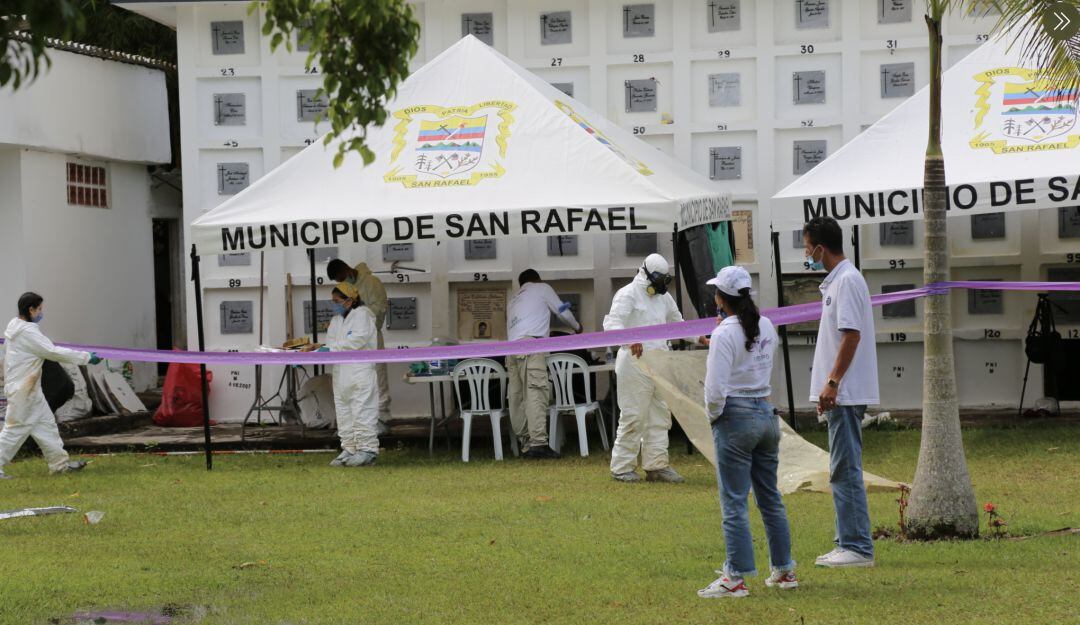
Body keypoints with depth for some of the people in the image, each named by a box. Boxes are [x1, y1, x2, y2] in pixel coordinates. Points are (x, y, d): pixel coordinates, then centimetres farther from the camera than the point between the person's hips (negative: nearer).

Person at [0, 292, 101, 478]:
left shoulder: (15, 326, 8)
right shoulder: (27, 332, -21)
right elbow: (53, 352, -22)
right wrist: (86, 357, -18)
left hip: (30, 388, 10)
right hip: (22, 389, -10)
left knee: (45, 422, 13)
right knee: (17, 428, -4)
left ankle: (60, 463, 18)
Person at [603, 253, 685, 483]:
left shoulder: (664, 297, 17)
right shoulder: (628, 294, -8)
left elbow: (677, 324, 31)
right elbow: (612, 324, -21)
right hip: (635, 365, -8)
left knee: (660, 416, 9)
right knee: (633, 416, -6)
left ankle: (656, 465, 15)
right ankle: (622, 468, 2)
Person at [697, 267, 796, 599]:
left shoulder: (725, 334, -15)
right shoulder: (766, 327, 6)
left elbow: (716, 387, -18)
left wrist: (713, 415, 0)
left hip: (735, 419, -7)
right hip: (767, 413, 7)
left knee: (734, 503, -3)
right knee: (770, 498, 15)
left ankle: (736, 578, -4)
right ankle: (784, 570, 20)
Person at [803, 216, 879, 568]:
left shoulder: (847, 280, -14)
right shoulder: (836, 280, 17)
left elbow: (852, 335, -21)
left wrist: (833, 382, -22)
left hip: (846, 393, -11)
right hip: (841, 393, 11)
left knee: (846, 470, -9)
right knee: (843, 470, 13)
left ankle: (857, 547, -7)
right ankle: (849, 544, 17)